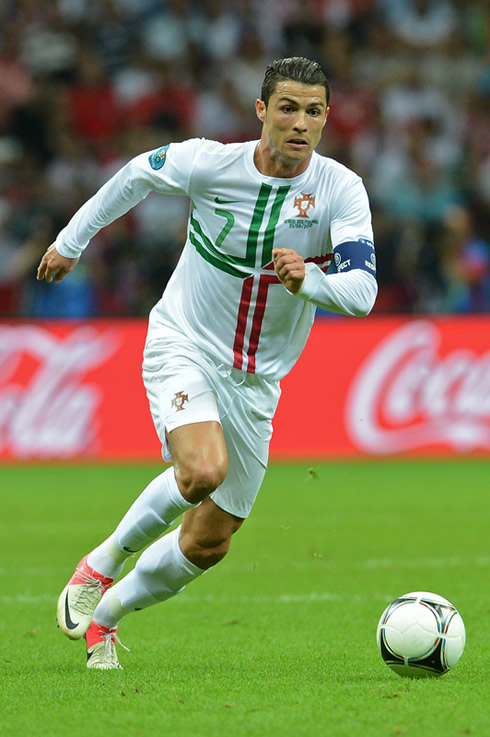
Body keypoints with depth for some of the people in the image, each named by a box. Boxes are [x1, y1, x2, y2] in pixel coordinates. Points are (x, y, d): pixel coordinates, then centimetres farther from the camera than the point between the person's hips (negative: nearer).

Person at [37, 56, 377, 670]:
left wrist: (308, 280, -44)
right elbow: (136, 174, 6)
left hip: (255, 381, 3)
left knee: (210, 541, 7)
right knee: (203, 471, -32)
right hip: (182, 349, -3)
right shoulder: (209, 164, -15)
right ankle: (102, 564, -6)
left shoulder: (342, 191, -13)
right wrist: (72, 241, 17)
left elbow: (362, 291, -23)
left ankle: (102, 617, 32)